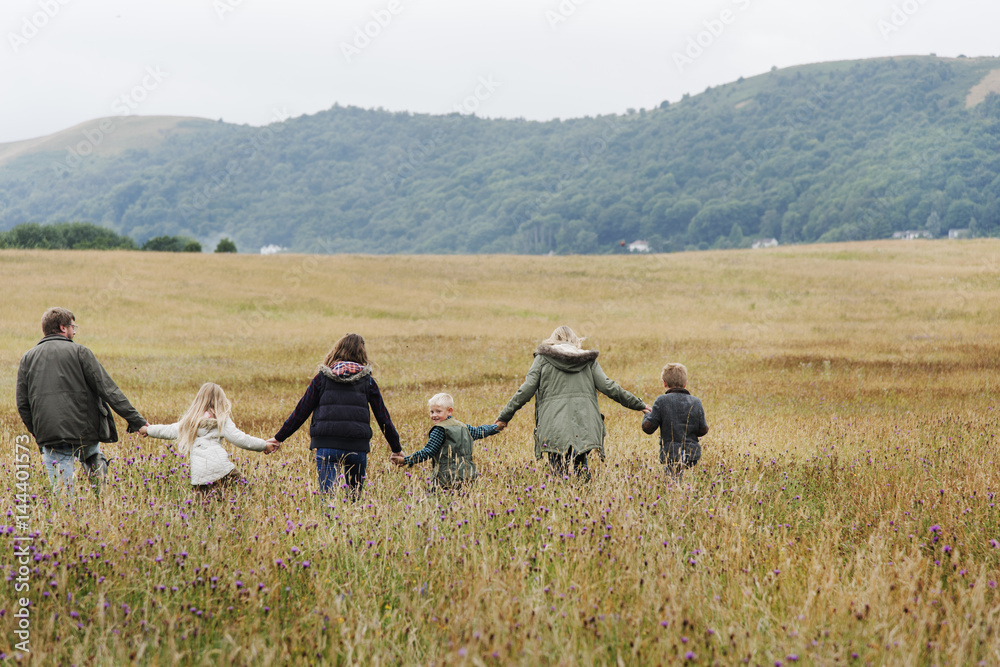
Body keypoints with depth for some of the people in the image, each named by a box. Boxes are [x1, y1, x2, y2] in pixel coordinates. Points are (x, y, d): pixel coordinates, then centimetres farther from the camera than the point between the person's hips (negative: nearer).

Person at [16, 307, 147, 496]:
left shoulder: (27, 358, 9)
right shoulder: (79, 352, -1)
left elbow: (23, 405, 9)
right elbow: (107, 389, -7)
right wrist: (135, 419, -7)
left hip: (50, 436, 2)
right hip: (85, 432, -1)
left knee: (61, 492, 4)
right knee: (93, 457, 26)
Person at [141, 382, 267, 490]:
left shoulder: (189, 420, 18)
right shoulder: (222, 419, 7)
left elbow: (169, 431, 29)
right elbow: (240, 439, 3)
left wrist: (148, 429, 46)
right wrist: (264, 445, 13)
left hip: (199, 475, 4)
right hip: (222, 469, -4)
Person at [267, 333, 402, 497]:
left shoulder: (322, 377, 7)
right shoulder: (367, 381, 9)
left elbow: (301, 411, 8)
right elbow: (383, 417, 12)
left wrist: (279, 438, 16)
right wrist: (397, 449, 20)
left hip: (327, 446, -1)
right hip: (358, 446, 1)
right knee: (356, 496, 14)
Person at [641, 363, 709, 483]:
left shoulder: (661, 401, -4)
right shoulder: (696, 403, 6)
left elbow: (648, 428, -2)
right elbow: (703, 430, 11)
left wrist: (647, 415, 18)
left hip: (669, 455, -3)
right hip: (692, 455, 3)